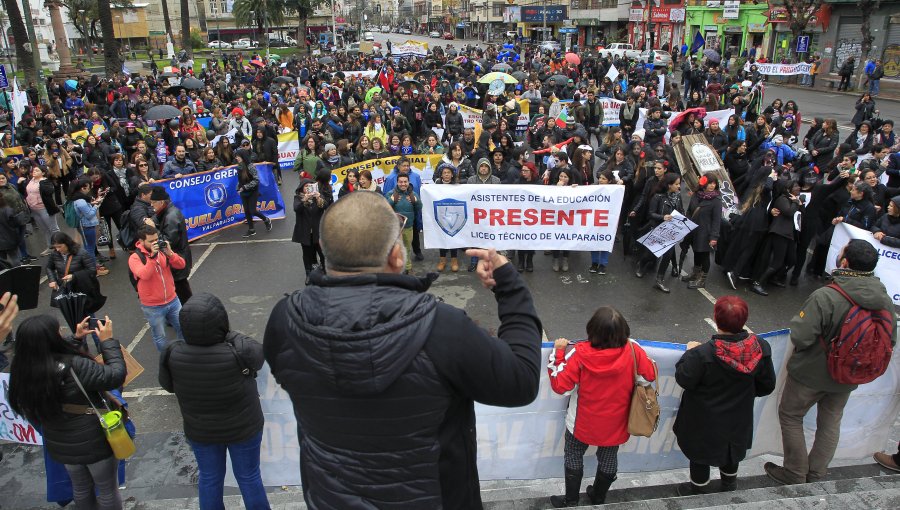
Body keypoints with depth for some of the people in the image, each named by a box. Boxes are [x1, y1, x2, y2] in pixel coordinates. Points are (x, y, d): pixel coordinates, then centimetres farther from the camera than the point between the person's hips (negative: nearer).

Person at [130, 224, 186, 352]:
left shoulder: (162, 251, -1)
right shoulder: (135, 258, -13)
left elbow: (181, 265, -8)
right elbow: (144, 275, -29)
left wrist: (170, 253, -23)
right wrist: (152, 256, -33)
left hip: (172, 300, 4)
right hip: (153, 307, -4)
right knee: (160, 337, 11)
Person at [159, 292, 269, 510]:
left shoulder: (172, 355, -24)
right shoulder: (240, 352, -33)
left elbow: (167, 384, -3)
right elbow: (259, 352, -10)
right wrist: (230, 335, -3)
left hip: (199, 431, 2)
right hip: (243, 428, -2)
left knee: (209, 478, 25)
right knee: (249, 477, 20)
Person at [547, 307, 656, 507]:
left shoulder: (580, 353, -28)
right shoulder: (632, 350, -22)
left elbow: (559, 384, -23)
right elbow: (652, 374, -5)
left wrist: (558, 351, -15)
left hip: (583, 422, -2)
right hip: (615, 423, 3)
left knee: (574, 456, 22)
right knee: (609, 459, 27)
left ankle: (571, 501, 36)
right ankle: (599, 498, 48)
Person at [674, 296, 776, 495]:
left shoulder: (702, 354, -35)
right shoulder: (762, 348, -21)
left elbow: (684, 380, -19)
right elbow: (767, 386, -7)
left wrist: (690, 352, -6)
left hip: (705, 421, -4)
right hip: (738, 419, 5)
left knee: (700, 455, 21)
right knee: (731, 449, 31)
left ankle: (699, 489, 42)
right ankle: (729, 486, 54)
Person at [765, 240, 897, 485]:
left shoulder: (825, 297, -32)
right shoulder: (886, 301, -11)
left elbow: (800, 337, -31)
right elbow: (890, 341, 2)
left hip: (811, 373, -5)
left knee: (790, 416, 15)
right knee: (830, 423, 23)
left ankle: (794, 474, 24)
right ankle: (816, 475, 36)